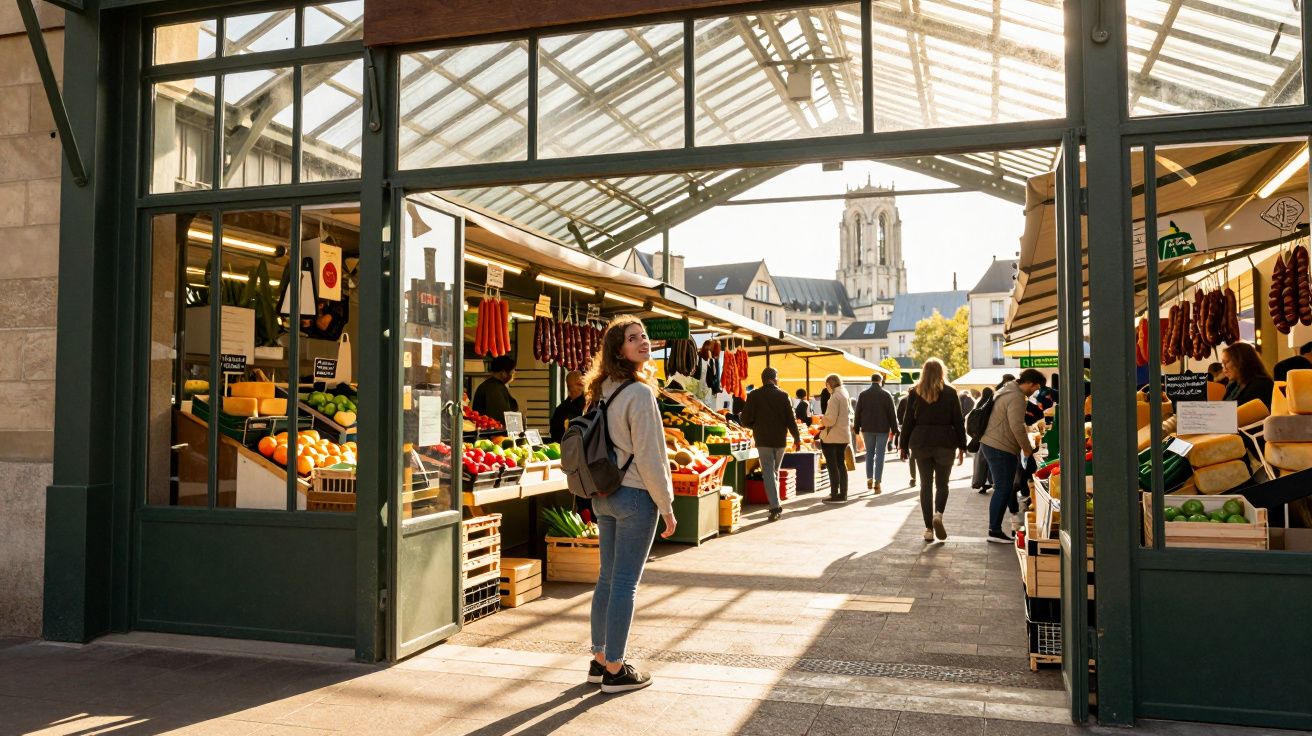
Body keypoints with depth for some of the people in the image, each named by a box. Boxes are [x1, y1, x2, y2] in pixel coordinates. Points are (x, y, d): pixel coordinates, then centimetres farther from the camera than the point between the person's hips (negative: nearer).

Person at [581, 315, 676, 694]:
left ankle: (599, 660, 24)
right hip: (635, 496, -8)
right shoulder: (639, 393, -16)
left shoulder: (603, 390, 8)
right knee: (625, 584, 0)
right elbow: (649, 456, -17)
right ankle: (615, 670, 8)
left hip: (603, 495, 8)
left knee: (607, 578, 15)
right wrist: (667, 505, -9)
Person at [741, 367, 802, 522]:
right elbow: (791, 419, -1)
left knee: (769, 473, -1)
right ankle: (775, 505, 21)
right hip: (780, 440, 2)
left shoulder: (754, 396, -5)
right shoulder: (783, 396, -1)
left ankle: (775, 506, -13)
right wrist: (797, 438, 10)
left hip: (763, 441, -2)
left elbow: (745, 421, -5)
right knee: (775, 471, 17)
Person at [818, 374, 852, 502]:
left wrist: (822, 422, -1)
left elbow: (831, 419, -22)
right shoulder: (845, 394, 11)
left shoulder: (835, 396, -16)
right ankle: (843, 493, 18)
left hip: (833, 436, -9)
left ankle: (835, 494, -3)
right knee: (841, 464, 14)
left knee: (832, 465, -3)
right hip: (844, 435, 9)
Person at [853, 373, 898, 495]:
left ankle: (869, 479, 15)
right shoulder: (886, 395, -6)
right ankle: (877, 482, -4)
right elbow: (892, 414, -5)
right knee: (880, 455, 0)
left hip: (867, 429, 2)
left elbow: (858, 413, 4)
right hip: (882, 429, -2)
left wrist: (857, 428, 11)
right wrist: (894, 429, 0)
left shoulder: (863, 395, 2)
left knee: (869, 453, 15)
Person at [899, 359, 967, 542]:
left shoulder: (915, 393, 3)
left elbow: (908, 421, 4)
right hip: (944, 442, -1)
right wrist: (961, 446, 5)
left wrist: (905, 445, 10)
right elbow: (958, 421, 0)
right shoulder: (950, 392, 0)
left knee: (926, 484, 7)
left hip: (921, 442, 1)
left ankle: (928, 528, 4)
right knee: (942, 483, 10)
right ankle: (938, 514, -16)